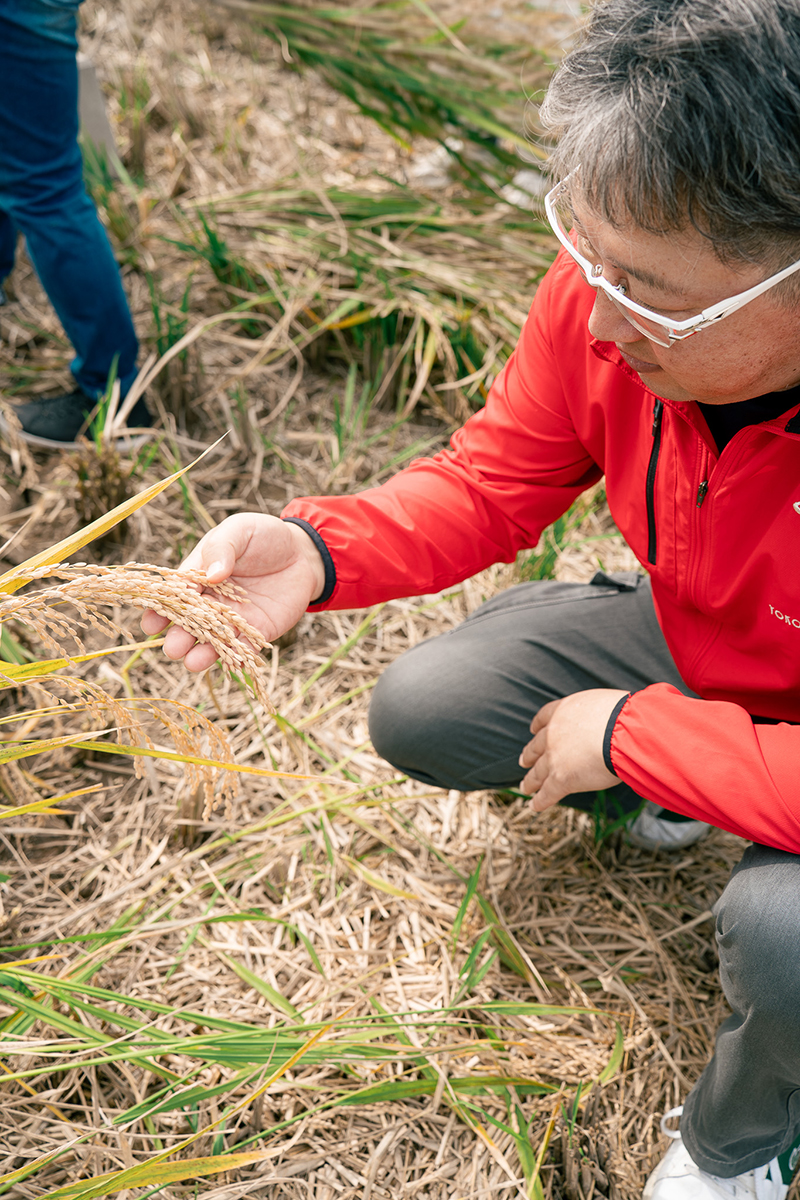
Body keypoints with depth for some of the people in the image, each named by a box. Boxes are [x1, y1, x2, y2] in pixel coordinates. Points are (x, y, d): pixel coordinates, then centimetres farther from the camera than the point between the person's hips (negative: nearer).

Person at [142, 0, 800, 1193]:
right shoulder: (607, 291, -25)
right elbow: (495, 480, -11)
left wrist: (633, 734, -27)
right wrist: (313, 550, -29)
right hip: (680, 639, 5)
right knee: (419, 714, -3)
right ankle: (656, 796, 25)